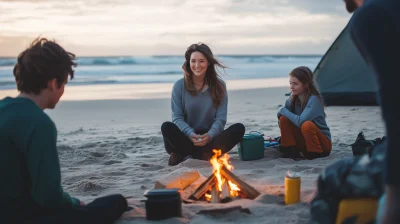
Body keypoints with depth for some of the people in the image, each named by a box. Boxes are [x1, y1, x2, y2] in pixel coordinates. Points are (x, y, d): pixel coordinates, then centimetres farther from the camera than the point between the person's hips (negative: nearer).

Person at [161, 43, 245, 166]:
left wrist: (210, 135, -24)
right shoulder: (179, 86, 0)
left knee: (239, 128, -26)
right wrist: (190, 134, -24)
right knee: (167, 127, -30)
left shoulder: (219, 85, 2)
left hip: (210, 139, 2)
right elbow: (177, 117, -4)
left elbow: (220, 119, -3)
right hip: (186, 138, -1)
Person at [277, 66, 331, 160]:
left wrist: (283, 110, -20)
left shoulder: (314, 99, -22)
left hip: (323, 143, -6)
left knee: (307, 125, -35)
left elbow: (300, 121, -32)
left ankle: (316, 154, -17)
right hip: (304, 141, 6)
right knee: (284, 119, -13)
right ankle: (291, 151, -9)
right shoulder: (293, 97, -2)